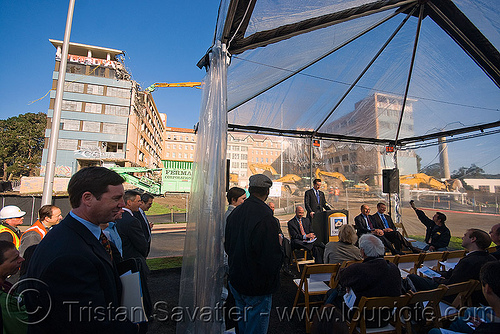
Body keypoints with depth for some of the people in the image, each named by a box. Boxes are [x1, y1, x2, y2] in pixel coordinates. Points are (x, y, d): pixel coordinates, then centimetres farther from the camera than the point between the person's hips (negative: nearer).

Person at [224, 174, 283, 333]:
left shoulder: (235, 213, -4)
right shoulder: (265, 217, -28)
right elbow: (272, 259, -27)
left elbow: (227, 247, 7)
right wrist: (279, 244, -8)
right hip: (257, 286, -7)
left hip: (236, 281, 7)